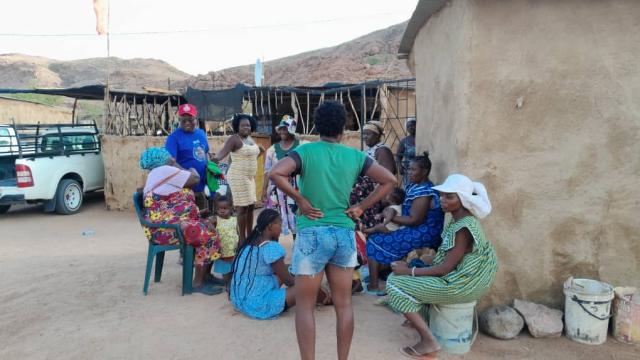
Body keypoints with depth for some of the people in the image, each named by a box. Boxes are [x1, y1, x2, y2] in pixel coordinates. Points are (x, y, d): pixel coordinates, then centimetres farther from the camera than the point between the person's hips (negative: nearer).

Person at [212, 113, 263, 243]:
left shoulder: (250, 139, 12)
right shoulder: (234, 139, -13)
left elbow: (260, 150, 33)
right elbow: (222, 152, -29)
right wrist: (215, 159, -46)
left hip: (250, 177, 9)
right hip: (238, 177, -9)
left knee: (251, 206, 13)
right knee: (242, 207, -8)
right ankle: (242, 240, -1)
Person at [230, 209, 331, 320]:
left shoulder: (249, 244, 7)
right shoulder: (271, 247, -19)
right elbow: (288, 281, -9)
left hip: (239, 301, 10)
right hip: (258, 305, -10)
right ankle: (326, 299, 24)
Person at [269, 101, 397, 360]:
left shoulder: (305, 151, -5)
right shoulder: (355, 156, 5)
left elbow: (275, 174, -20)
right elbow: (389, 180, 5)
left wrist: (301, 200, -10)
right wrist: (361, 207, 5)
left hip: (312, 234, -3)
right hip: (345, 234, 4)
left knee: (305, 306, 8)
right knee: (343, 305, 14)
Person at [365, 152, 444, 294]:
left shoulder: (423, 192, -20)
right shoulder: (416, 187, 11)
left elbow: (414, 220, -24)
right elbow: (405, 207, 14)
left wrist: (389, 217, -17)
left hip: (423, 236, -10)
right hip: (421, 233, 10)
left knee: (375, 241, -6)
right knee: (382, 233, 17)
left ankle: (373, 285, -1)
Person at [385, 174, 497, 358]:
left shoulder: (463, 229, -24)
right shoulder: (459, 220, 5)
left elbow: (446, 268, -24)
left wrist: (409, 271, -17)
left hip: (459, 285, -10)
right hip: (458, 277, 10)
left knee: (396, 284, -10)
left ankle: (429, 341, -6)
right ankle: (422, 317, 27)